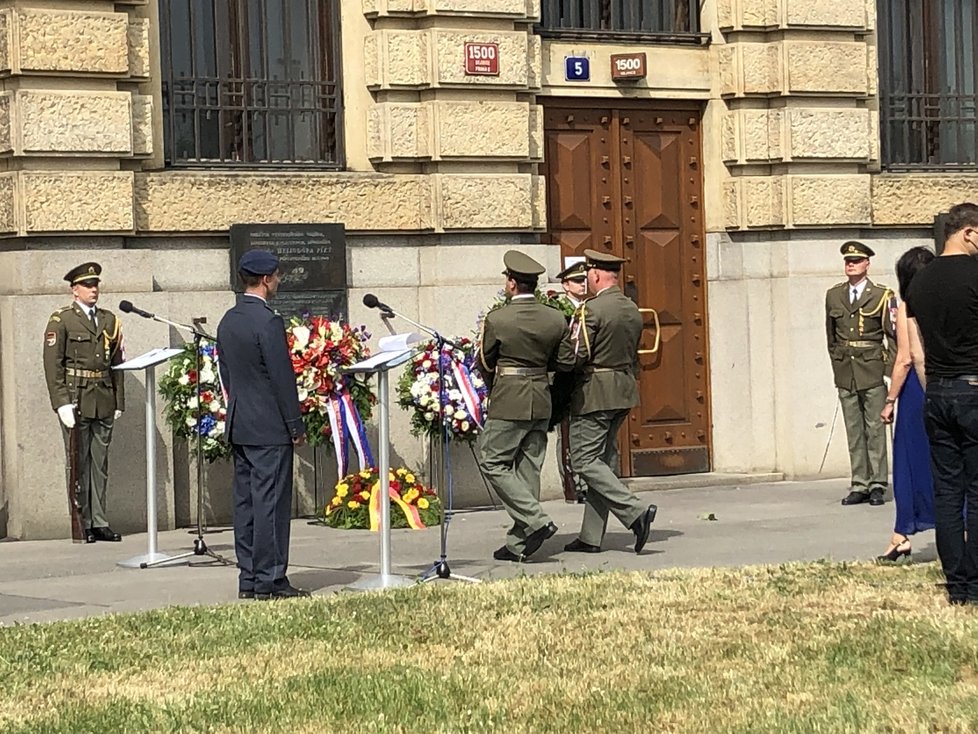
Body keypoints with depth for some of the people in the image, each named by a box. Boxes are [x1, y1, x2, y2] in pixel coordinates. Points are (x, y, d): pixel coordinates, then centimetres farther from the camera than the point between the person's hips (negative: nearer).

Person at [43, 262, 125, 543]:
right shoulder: (61, 321, -1)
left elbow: (117, 363, 15)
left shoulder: (110, 320, 14)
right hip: (76, 401, -5)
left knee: (100, 464, 8)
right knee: (78, 465, -1)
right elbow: (53, 365, -7)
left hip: (103, 402, 5)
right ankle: (82, 524, 4)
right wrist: (62, 403, -15)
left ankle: (99, 522, 12)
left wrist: (119, 402, 9)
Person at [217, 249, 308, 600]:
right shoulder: (268, 322, -16)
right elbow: (283, 378, -15)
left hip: (238, 425, 8)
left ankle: (248, 579, 13)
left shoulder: (228, 321, 10)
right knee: (270, 504, -5)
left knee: (245, 502, 10)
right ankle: (269, 581, -4)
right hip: (269, 427, -8)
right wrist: (296, 426, -10)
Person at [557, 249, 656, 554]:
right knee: (605, 458, 10)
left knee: (584, 460, -5)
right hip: (624, 391, 9)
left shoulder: (591, 309, -15)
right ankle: (591, 537, 13)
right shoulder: (633, 311, 11)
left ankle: (635, 512, -17)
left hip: (594, 392, -9)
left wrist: (550, 362, -1)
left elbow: (573, 357, -18)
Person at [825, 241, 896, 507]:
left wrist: (891, 366, -4)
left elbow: (892, 333, 0)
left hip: (872, 369, -4)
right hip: (845, 372, 4)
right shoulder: (833, 295, 11)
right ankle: (859, 486, 9)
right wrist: (838, 362, 13)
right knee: (854, 431, 6)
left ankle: (877, 485, 2)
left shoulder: (881, 295, -1)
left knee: (875, 428, -2)